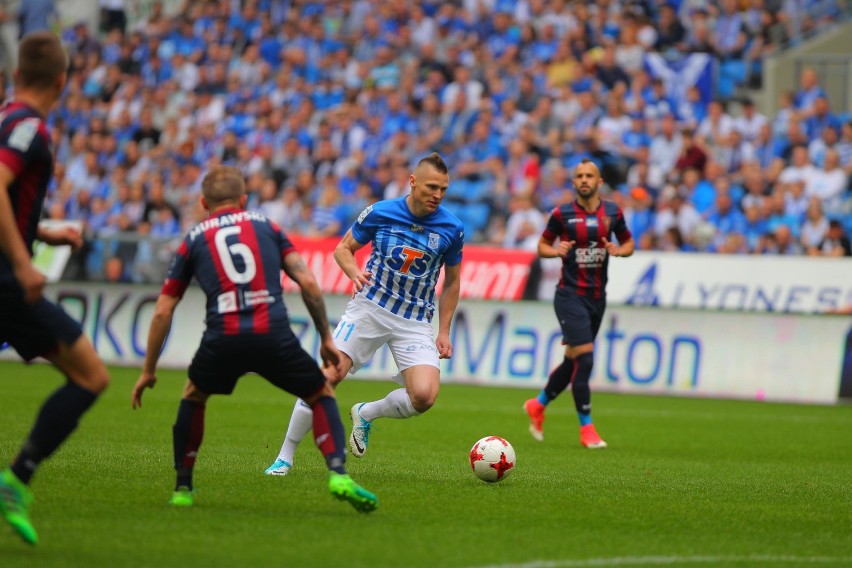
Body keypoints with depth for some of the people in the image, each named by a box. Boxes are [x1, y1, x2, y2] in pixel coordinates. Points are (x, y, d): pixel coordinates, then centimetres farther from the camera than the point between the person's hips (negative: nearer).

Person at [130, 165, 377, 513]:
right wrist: (327, 338, 18)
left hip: (223, 337, 1)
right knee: (321, 396, 20)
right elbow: (308, 283, 10)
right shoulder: (266, 226, 21)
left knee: (193, 397, 30)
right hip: (274, 334, -1)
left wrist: (148, 371, 27)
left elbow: (162, 312, 19)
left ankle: (182, 489, 26)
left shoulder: (193, 240, 21)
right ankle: (338, 475, -2)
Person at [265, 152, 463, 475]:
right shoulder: (380, 213, -7)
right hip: (369, 308, -1)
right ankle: (285, 457, 2)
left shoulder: (452, 229, -4)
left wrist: (443, 332, 6)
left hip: (414, 323, 1)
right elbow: (343, 248, 6)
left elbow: (452, 282, 10)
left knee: (424, 396, -21)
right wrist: (354, 272, -16)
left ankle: (366, 413, 10)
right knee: (326, 379, -13)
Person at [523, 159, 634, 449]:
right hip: (570, 295, -5)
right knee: (584, 359, -14)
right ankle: (586, 429, -5)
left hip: (597, 297, 5)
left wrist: (618, 250, -7)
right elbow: (542, 246, 6)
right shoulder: (561, 214, -4)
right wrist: (556, 250, -16)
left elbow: (628, 243, 15)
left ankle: (538, 405, 36)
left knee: (573, 361, 13)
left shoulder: (612, 212, 4)